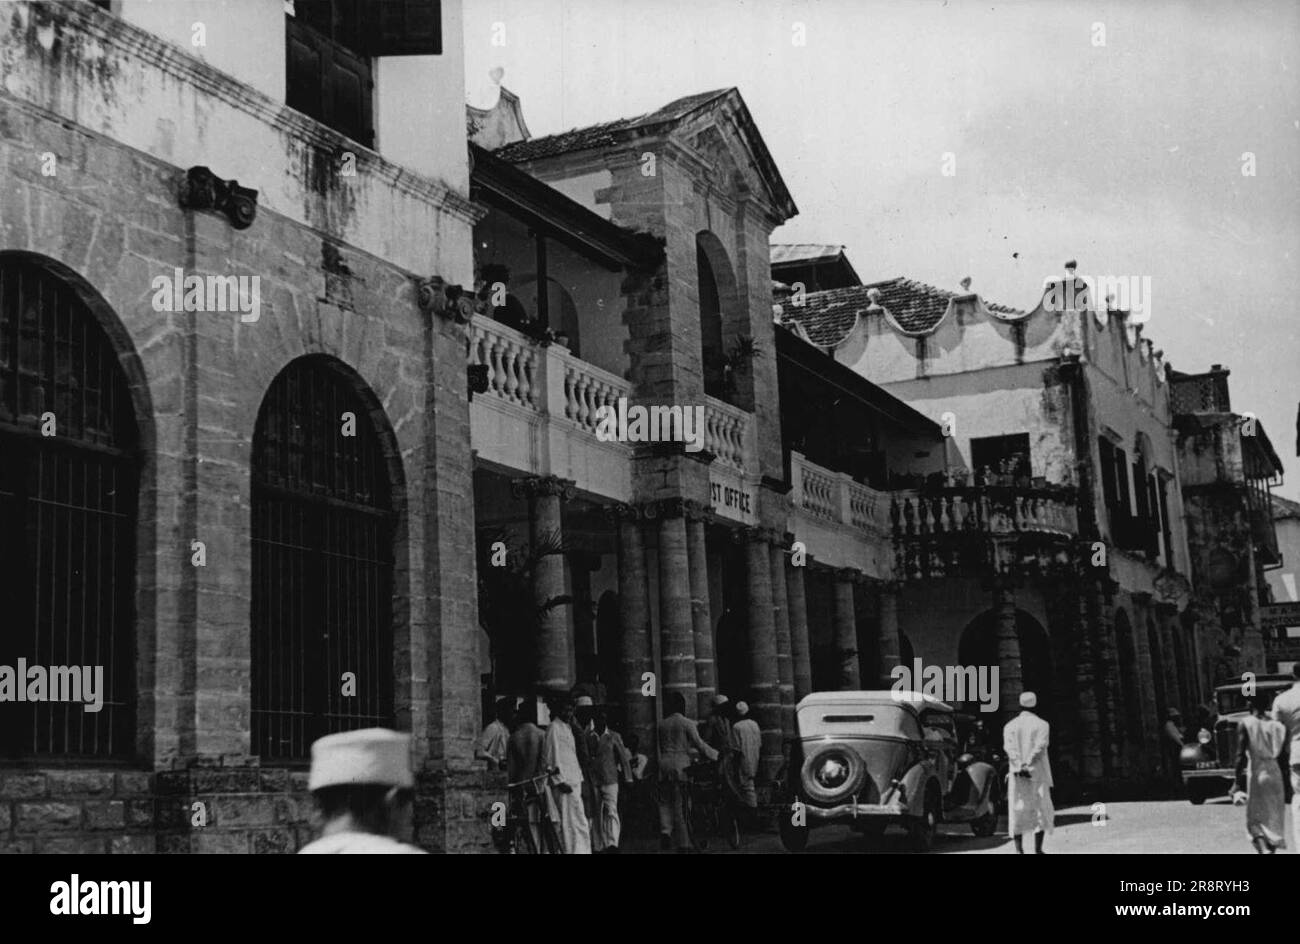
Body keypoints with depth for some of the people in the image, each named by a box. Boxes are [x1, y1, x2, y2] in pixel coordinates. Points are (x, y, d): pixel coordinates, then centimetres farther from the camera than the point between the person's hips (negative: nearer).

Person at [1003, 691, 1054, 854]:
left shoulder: (1010, 726, 5)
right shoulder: (1042, 725, -1)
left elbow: (1009, 748, -9)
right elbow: (1039, 747, -15)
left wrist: (1019, 767, -17)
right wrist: (1028, 765, -18)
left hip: (1016, 775, 2)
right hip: (1037, 774, -2)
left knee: (1017, 810, 5)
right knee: (1041, 811, 6)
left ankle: (1019, 849, 2)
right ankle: (1038, 849, 1)